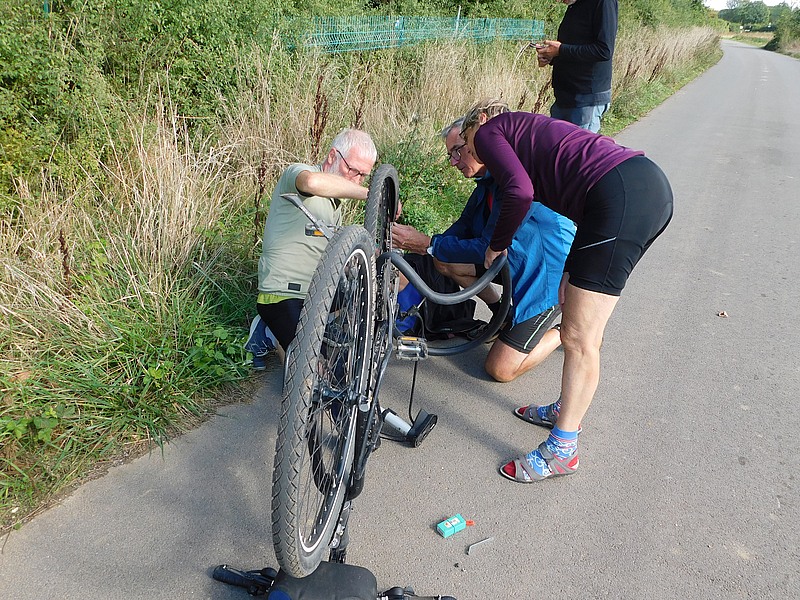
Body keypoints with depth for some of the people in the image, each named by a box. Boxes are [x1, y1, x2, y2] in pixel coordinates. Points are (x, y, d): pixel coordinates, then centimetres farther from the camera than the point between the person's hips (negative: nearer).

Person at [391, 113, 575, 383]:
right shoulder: (488, 181, 2)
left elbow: (491, 247, -29)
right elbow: (463, 229, 7)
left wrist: (427, 244, -26)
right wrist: (410, 244, -6)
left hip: (552, 274, -9)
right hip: (520, 259, 9)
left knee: (501, 369, -10)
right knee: (444, 260, -3)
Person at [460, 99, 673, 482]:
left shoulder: (487, 133, 7)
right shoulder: (522, 130, 31)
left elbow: (519, 191, -12)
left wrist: (497, 246, 4)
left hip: (621, 198, -10)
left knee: (578, 338, -2)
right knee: (571, 301, 21)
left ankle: (562, 451, 11)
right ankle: (566, 410, 34)